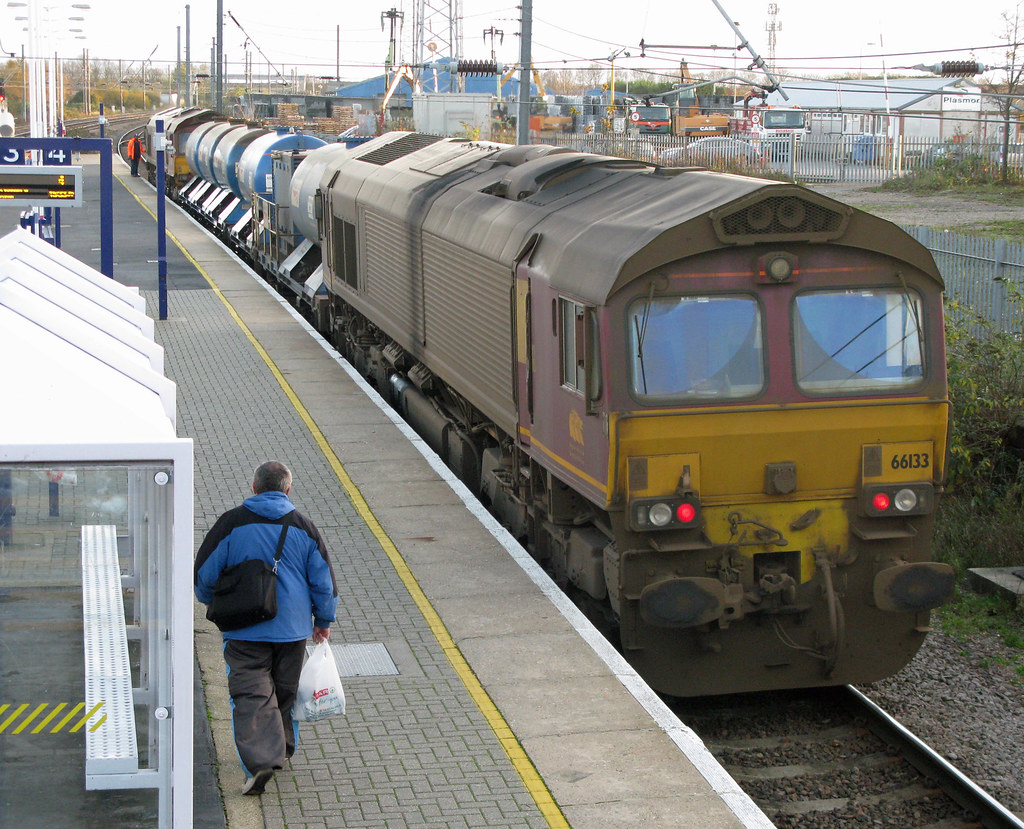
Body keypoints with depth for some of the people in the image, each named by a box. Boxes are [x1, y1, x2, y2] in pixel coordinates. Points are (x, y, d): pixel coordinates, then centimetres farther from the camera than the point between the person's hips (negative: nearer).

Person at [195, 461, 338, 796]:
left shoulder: (231, 523, -7)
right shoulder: (303, 527, 0)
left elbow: (204, 573, -1)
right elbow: (323, 580, 4)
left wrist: (210, 601, 21)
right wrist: (323, 621, 18)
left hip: (245, 630, -3)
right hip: (293, 627, 3)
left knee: (250, 693, -3)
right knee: (285, 690, 20)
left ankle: (259, 760, -18)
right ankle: (281, 750, 32)